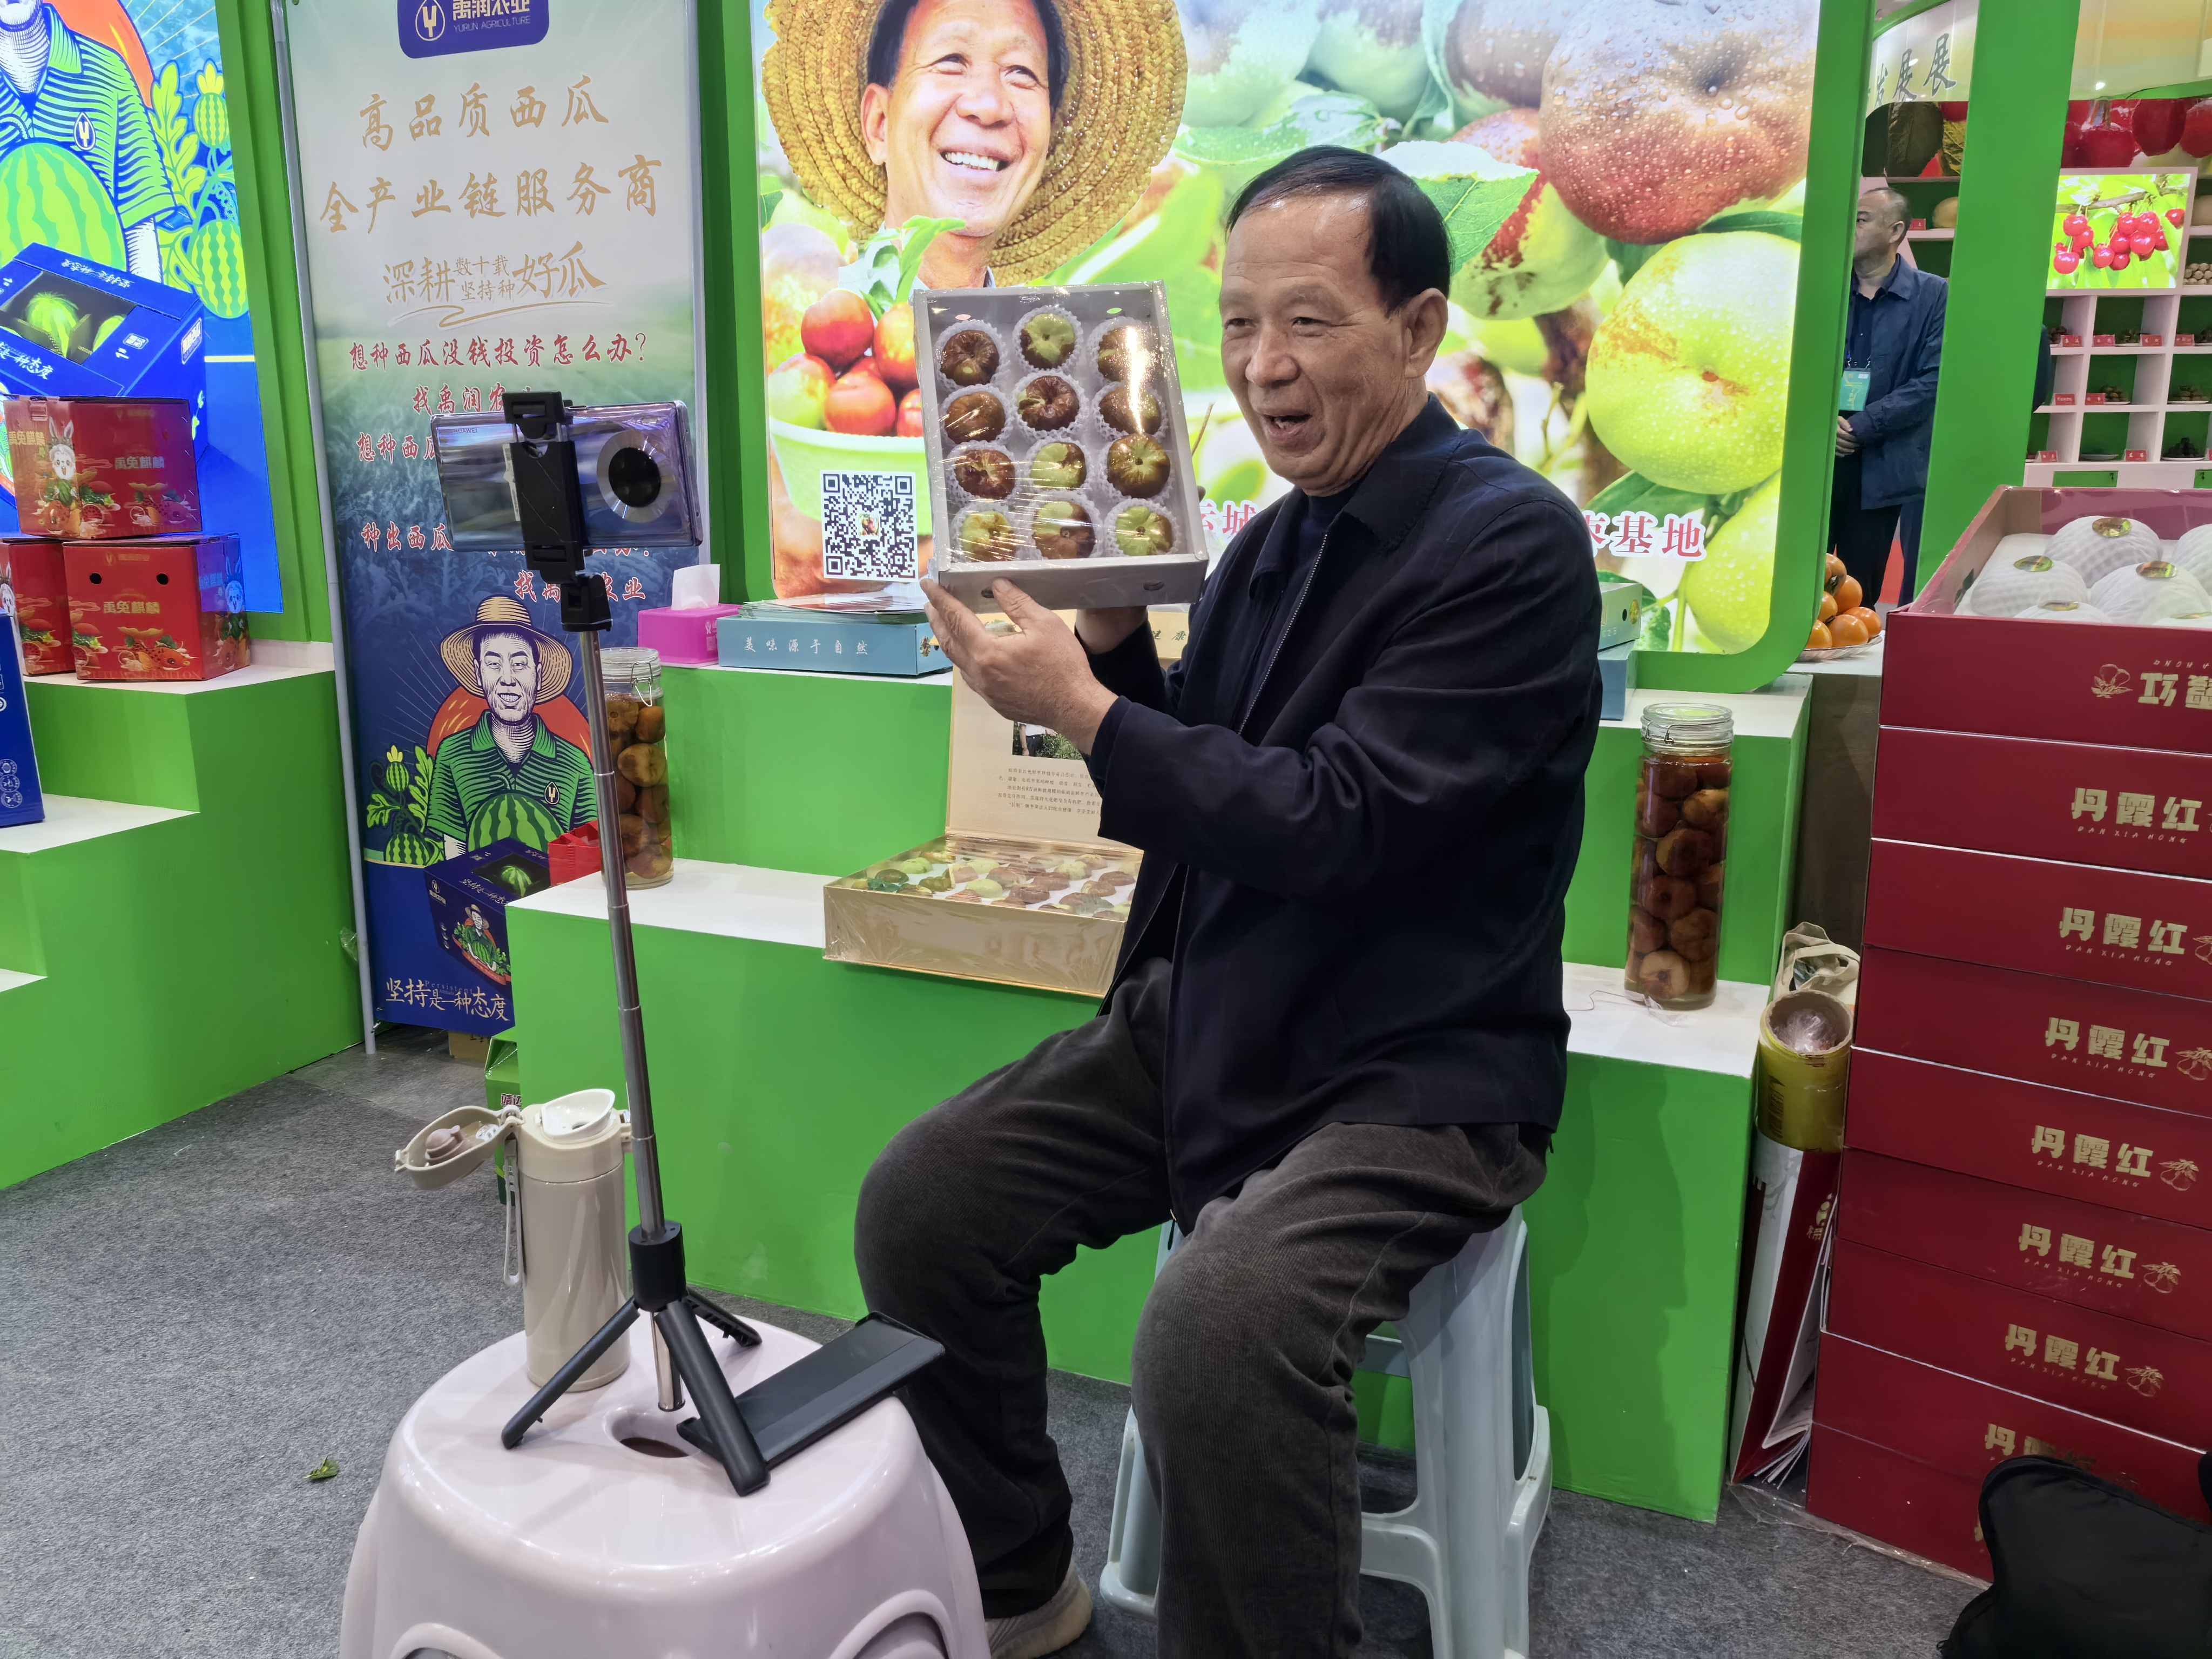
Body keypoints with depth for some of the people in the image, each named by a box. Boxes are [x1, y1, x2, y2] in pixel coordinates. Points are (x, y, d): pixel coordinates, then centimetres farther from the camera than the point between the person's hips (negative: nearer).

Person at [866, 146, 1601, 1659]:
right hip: (1208, 1017, 8)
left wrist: (1080, 709, -19)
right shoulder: (1275, 540, 9)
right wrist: (1109, 637, -3)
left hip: (1416, 1068, -7)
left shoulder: (1511, 543, -14)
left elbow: (1333, 823, -22)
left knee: (1222, 1324, -32)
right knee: (920, 1203, -2)